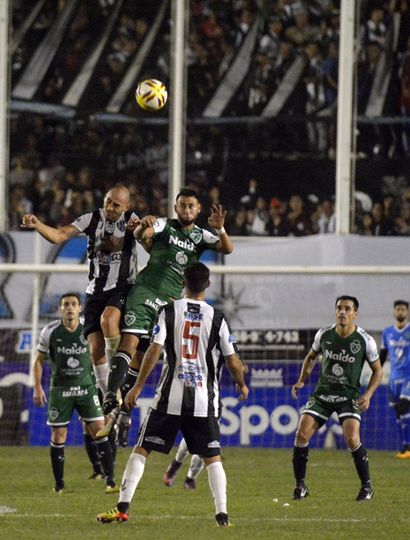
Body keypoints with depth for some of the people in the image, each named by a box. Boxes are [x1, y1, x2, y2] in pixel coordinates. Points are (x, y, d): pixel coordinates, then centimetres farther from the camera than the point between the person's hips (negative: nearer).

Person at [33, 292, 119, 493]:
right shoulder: (51, 331, -7)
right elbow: (38, 360, 4)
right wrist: (37, 388, -3)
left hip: (86, 387, 0)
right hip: (60, 389, 0)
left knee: (99, 431, -8)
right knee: (58, 435, 1)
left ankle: (110, 481, -7)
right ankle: (59, 484, 14)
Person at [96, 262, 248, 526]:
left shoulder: (169, 311, -2)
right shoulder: (217, 318, 1)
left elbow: (155, 350, -9)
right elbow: (233, 361, 4)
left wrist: (138, 386, -3)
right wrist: (242, 384, 24)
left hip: (171, 397, -1)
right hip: (204, 400, 1)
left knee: (141, 450, 6)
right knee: (213, 458, 9)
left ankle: (123, 507, -3)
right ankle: (222, 513, -2)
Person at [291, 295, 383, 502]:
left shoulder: (365, 341, -9)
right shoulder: (324, 334, -2)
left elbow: (377, 370, 2)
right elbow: (311, 357, 17)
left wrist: (368, 394, -12)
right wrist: (302, 380, 2)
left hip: (349, 395, -3)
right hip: (323, 392, 3)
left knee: (352, 439, -22)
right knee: (302, 434, -12)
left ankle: (367, 485, -1)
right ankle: (300, 486, 4)